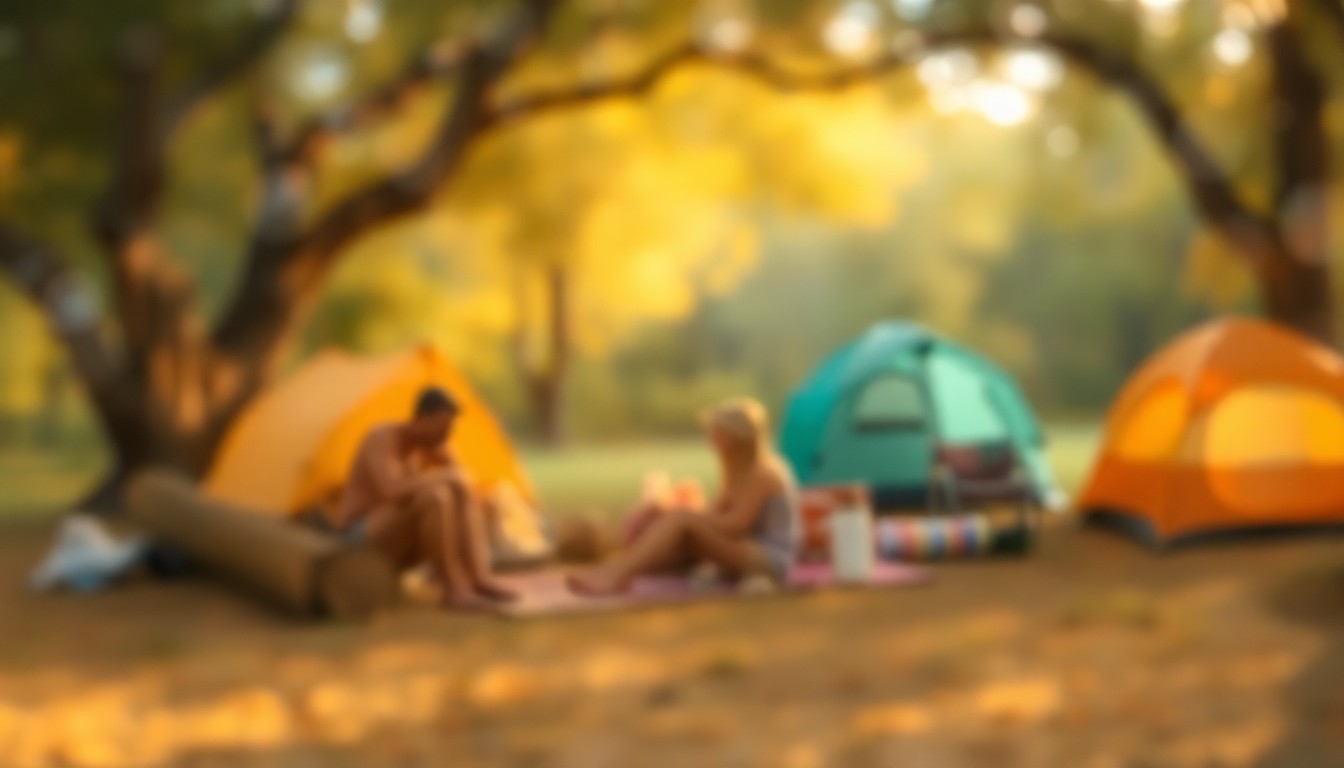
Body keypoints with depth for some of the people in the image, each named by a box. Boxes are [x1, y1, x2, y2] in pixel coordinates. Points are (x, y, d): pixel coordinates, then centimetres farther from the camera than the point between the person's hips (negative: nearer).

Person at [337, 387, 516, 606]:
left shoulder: (433, 443, 4)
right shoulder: (381, 441, -21)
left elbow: (464, 482, 7)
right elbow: (394, 492, -37)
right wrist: (443, 476, -26)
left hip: (401, 541, 8)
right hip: (365, 541, -8)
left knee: (465, 498, -10)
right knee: (435, 495, -32)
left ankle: (481, 577, -25)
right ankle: (454, 586, -26)